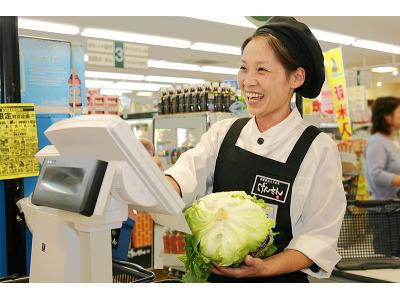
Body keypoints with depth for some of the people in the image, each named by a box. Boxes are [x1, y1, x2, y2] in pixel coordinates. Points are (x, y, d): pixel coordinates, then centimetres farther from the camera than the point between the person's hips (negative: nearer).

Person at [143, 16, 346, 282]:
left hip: (279, 279, -2)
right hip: (215, 273, 2)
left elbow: (320, 236, -6)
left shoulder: (319, 149, -5)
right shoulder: (224, 133, 5)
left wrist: (265, 268, -19)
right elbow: (186, 176, -10)